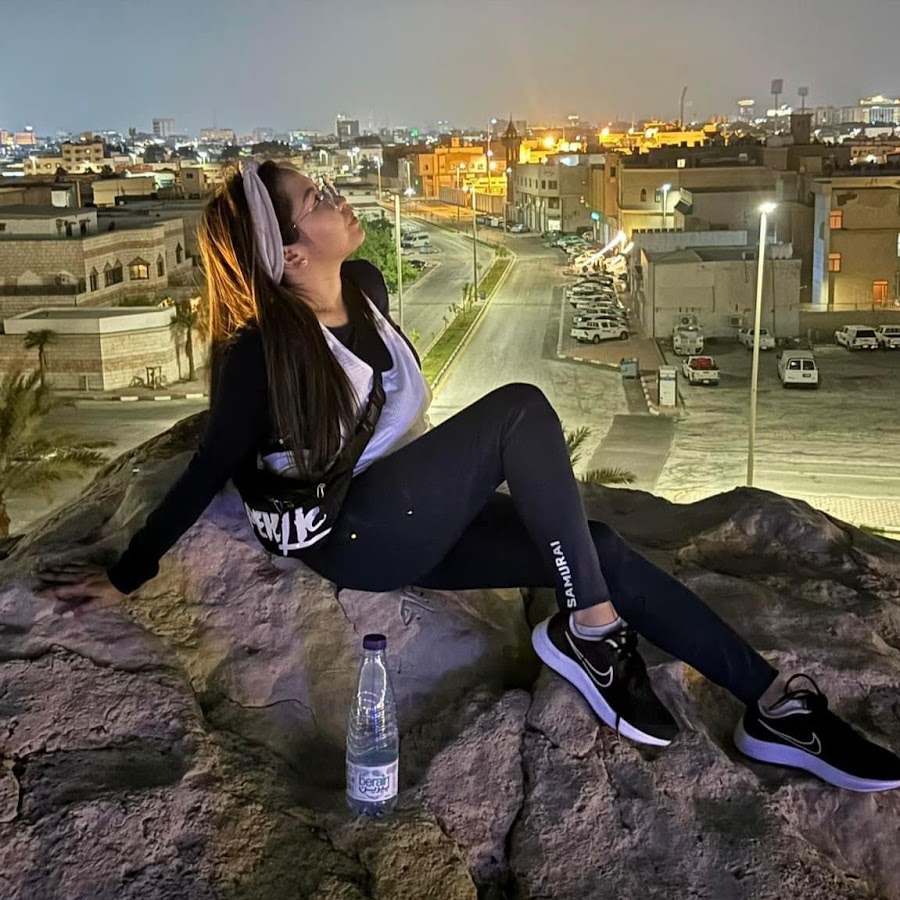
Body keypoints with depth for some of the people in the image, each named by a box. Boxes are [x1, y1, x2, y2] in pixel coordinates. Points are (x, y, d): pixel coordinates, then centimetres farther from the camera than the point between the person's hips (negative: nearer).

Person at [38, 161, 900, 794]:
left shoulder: (365, 285, 3)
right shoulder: (261, 349, -18)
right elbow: (209, 470, -12)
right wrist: (125, 578, -9)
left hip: (412, 520, 7)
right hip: (351, 540, -7)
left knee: (599, 549, -12)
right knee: (520, 409, -25)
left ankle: (772, 706, -9)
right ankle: (589, 632, -23)